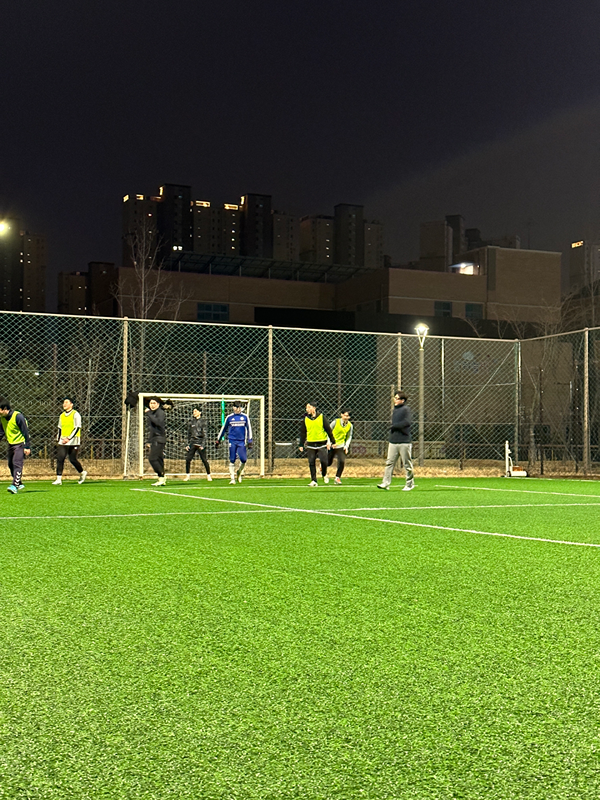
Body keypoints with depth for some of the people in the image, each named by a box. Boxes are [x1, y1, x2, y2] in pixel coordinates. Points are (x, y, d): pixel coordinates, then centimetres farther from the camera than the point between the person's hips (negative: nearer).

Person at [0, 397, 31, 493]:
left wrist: (27, 447, -17)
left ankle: (15, 485, -26)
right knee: (11, 465, 12)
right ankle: (19, 483, 28)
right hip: (11, 444, 8)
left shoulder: (18, 416, -18)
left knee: (17, 464, -18)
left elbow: (25, 432, -16)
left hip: (20, 444, -8)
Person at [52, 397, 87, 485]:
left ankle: (82, 472, 26)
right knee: (60, 458, -8)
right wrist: (58, 439, 15)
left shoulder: (75, 414, -6)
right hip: (63, 441, 5)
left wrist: (68, 438, -18)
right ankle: (59, 479, -9)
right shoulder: (62, 415, 14)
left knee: (72, 459, -1)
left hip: (73, 441, -5)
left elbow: (77, 428, -12)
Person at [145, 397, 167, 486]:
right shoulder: (150, 413, 18)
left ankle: (161, 477, -10)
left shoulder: (160, 412, -7)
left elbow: (158, 422, -28)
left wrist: (149, 414, -23)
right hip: (153, 439, 8)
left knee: (152, 458, -15)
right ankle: (162, 480, 10)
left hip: (159, 438, -8)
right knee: (158, 459, 8)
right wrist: (148, 441, 22)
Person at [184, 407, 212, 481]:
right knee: (188, 459, -4)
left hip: (200, 443, -4)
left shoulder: (202, 422, 1)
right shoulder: (191, 422, 12)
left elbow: (204, 434, -3)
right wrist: (188, 444, 11)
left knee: (204, 460, -4)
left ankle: (208, 475, 9)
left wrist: (203, 444, -11)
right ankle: (187, 475, 8)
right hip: (192, 443, 4)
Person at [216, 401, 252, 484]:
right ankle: (232, 478, 5)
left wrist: (249, 441, 5)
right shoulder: (229, 417, 5)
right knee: (232, 460, -2)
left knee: (244, 459, -7)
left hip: (242, 441, 0)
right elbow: (224, 428, 15)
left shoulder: (245, 417, 6)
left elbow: (249, 429, 10)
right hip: (232, 441, 0)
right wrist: (218, 440, 16)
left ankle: (239, 472, 22)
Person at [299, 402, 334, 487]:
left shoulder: (321, 417, -2)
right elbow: (302, 433, 12)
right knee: (311, 463, 1)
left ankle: (324, 475, 21)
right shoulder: (305, 419, 5)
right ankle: (313, 481, 9)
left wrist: (332, 441, 2)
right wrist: (301, 445, 10)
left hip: (322, 443, -2)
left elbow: (328, 429, 3)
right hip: (310, 444, 2)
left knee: (324, 461, -8)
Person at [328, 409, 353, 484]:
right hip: (331, 445, -2)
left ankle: (337, 477, 5)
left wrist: (346, 446, -4)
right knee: (329, 463, 7)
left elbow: (349, 437, 9)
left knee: (342, 461, -15)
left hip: (341, 445, 2)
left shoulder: (350, 425, -3)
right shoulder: (336, 422, -13)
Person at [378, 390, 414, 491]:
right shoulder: (394, 410, 18)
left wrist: (394, 426, -12)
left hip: (404, 442, -7)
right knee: (389, 463, 0)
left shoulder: (406, 409, -6)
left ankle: (410, 484, 12)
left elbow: (407, 422, -21)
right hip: (393, 441, 7)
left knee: (407, 464, 1)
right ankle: (386, 483, -1)